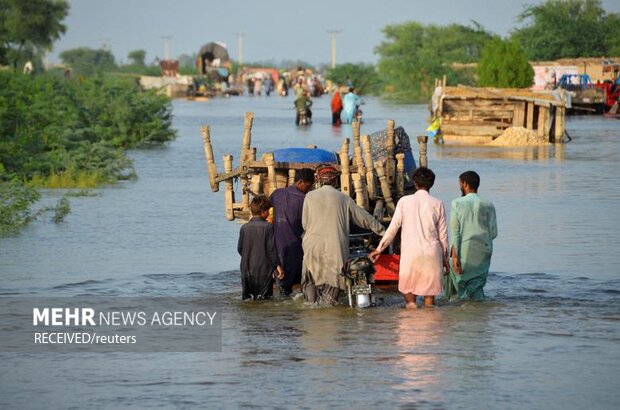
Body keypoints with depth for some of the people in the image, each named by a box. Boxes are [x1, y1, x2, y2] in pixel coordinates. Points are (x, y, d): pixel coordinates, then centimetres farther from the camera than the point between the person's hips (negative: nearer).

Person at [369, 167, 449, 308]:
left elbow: (393, 228, 0)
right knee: (429, 294, 5)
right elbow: (443, 234, 6)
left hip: (410, 253, -1)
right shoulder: (437, 204, 2)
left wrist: (379, 249, 10)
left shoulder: (404, 201, -1)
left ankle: (410, 302, -13)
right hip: (432, 254, 1)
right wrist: (445, 258, 16)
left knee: (408, 290, 9)